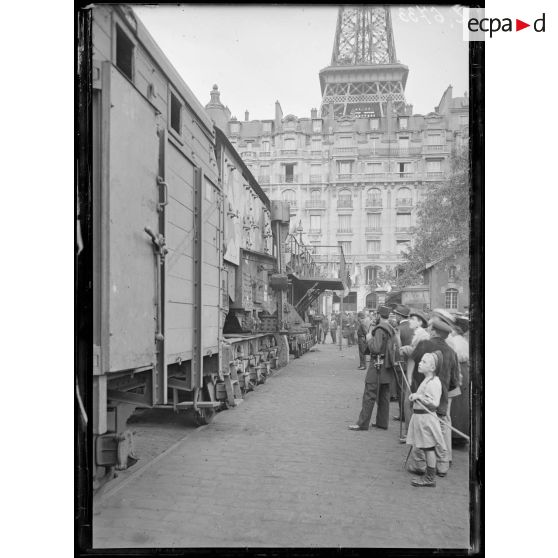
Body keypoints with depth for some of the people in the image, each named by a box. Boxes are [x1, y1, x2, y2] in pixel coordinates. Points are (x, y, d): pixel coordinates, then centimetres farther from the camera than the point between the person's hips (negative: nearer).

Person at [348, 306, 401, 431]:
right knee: (384, 396, 13)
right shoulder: (392, 330, 10)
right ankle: (382, 422, 19)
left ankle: (363, 423, -2)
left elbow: (376, 348, -22)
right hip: (387, 367, 9)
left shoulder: (380, 329, -16)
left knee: (369, 395, -5)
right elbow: (397, 350, 12)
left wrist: (369, 339, -8)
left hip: (377, 365, -9)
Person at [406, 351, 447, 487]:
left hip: (426, 418, -10)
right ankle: (429, 476, 26)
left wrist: (419, 396, -22)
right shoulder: (426, 380, 12)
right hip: (419, 416, 10)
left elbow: (435, 403, -25)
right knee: (426, 448, 16)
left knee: (428, 448, 0)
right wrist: (415, 396, 9)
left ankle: (430, 478, 9)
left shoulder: (434, 382, -19)